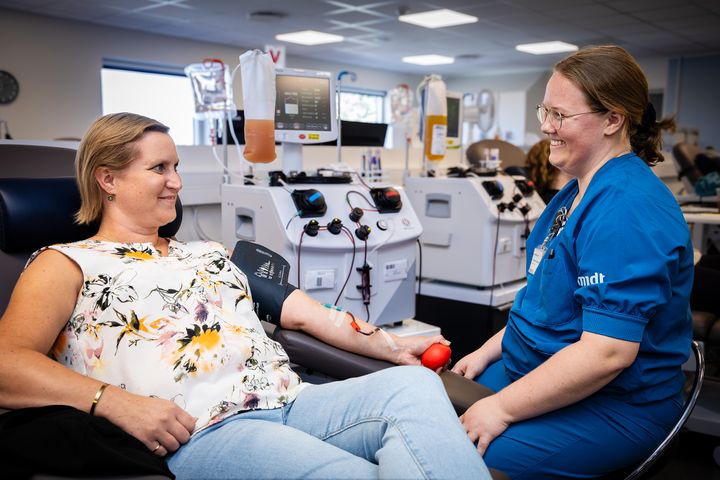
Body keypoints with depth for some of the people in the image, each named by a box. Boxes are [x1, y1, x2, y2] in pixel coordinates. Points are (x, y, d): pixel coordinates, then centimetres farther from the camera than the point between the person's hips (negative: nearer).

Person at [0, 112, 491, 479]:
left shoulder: (209, 253, 26)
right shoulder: (68, 264, 9)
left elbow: (302, 311, 21)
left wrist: (392, 345, 13)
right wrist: (118, 403, -21)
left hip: (292, 404, 7)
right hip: (203, 433, -6)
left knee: (415, 383, -20)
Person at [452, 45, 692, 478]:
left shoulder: (626, 208, -23)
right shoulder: (580, 191, 10)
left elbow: (607, 352, -28)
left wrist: (502, 408, -21)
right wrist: (489, 351, 10)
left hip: (613, 406, -9)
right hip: (537, 371, 9)